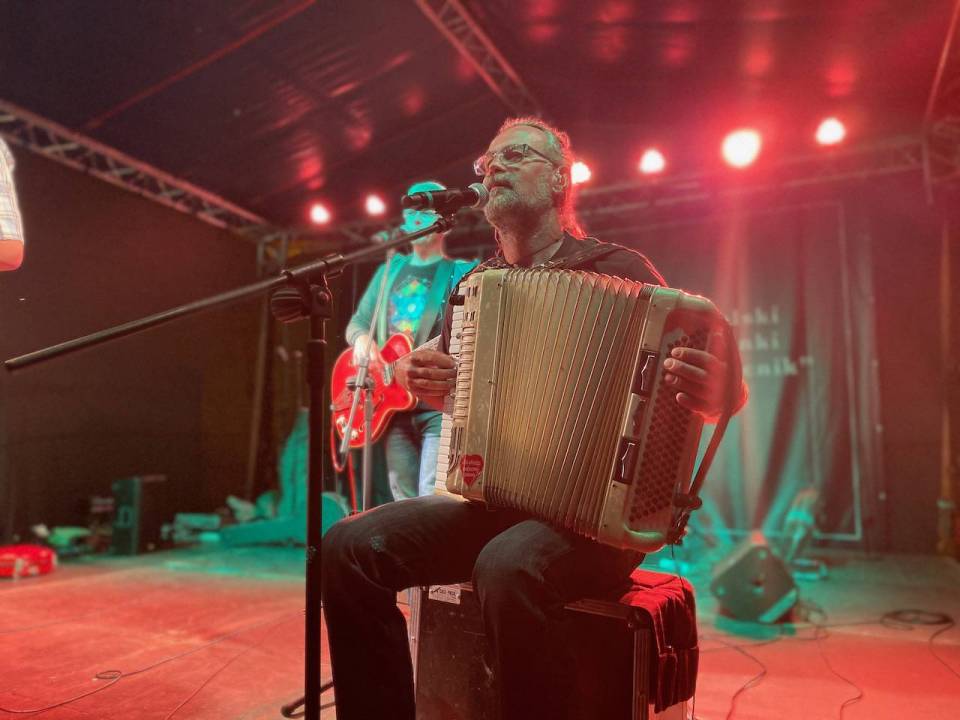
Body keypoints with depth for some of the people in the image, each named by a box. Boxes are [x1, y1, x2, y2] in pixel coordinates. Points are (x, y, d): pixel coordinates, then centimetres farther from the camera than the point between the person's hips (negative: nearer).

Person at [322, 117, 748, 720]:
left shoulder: (617, 269, -1)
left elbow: (710, 385, -3)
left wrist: (719, 393, -27)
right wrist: (426, 386, 2)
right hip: (492, 499, 5)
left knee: (509, 569, -37)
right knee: (351, 547, -15)